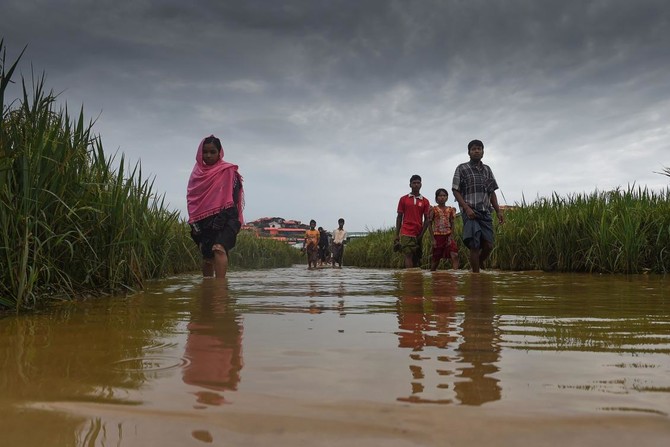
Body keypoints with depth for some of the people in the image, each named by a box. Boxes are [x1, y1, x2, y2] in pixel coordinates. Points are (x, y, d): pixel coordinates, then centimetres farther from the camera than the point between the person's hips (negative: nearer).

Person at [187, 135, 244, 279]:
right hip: (203, 221, 5)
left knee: (219, 248, -26)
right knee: (207, 256, 10)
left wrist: (221, 218, -19)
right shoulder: (198, 171, 13)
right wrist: (194, 221, 4)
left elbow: (231, 197, -8)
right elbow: (191, 197, 15)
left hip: (224, 219, -5)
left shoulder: (228, 171, 0)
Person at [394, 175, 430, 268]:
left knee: (416, 258, 3)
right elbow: (399, 217, 7)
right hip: (406, 233, -2)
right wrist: (396, 235, 1)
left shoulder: (425, 201, 9)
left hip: (418, 235, 2)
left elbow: (426, 219, 7)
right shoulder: (403, 199, 7)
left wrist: (421, 234, -5)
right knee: (408, 256, -12)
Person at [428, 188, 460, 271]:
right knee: (436, 258, 6)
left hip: (448, 235, 2)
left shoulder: (450, 210, 6)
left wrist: (451, 236, -4)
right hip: (438, 236, -2)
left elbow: (452, 224, 10)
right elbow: (430, 225, -1)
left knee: (454, 255, -16)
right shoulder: (434, 209, -2)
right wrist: (433, 239, -7)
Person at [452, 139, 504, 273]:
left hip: (486, 213, 5)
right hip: (470, 212, -5)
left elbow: (492, 192, 18)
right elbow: (456, 191, -2)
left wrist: (498, 211, 8)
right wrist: (467, 208, -15)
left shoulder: (487, 169, 16)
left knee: (488, 245, -2)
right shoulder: (462, 168, 2)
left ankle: (476, 266, 22)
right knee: (475, 246, -10)